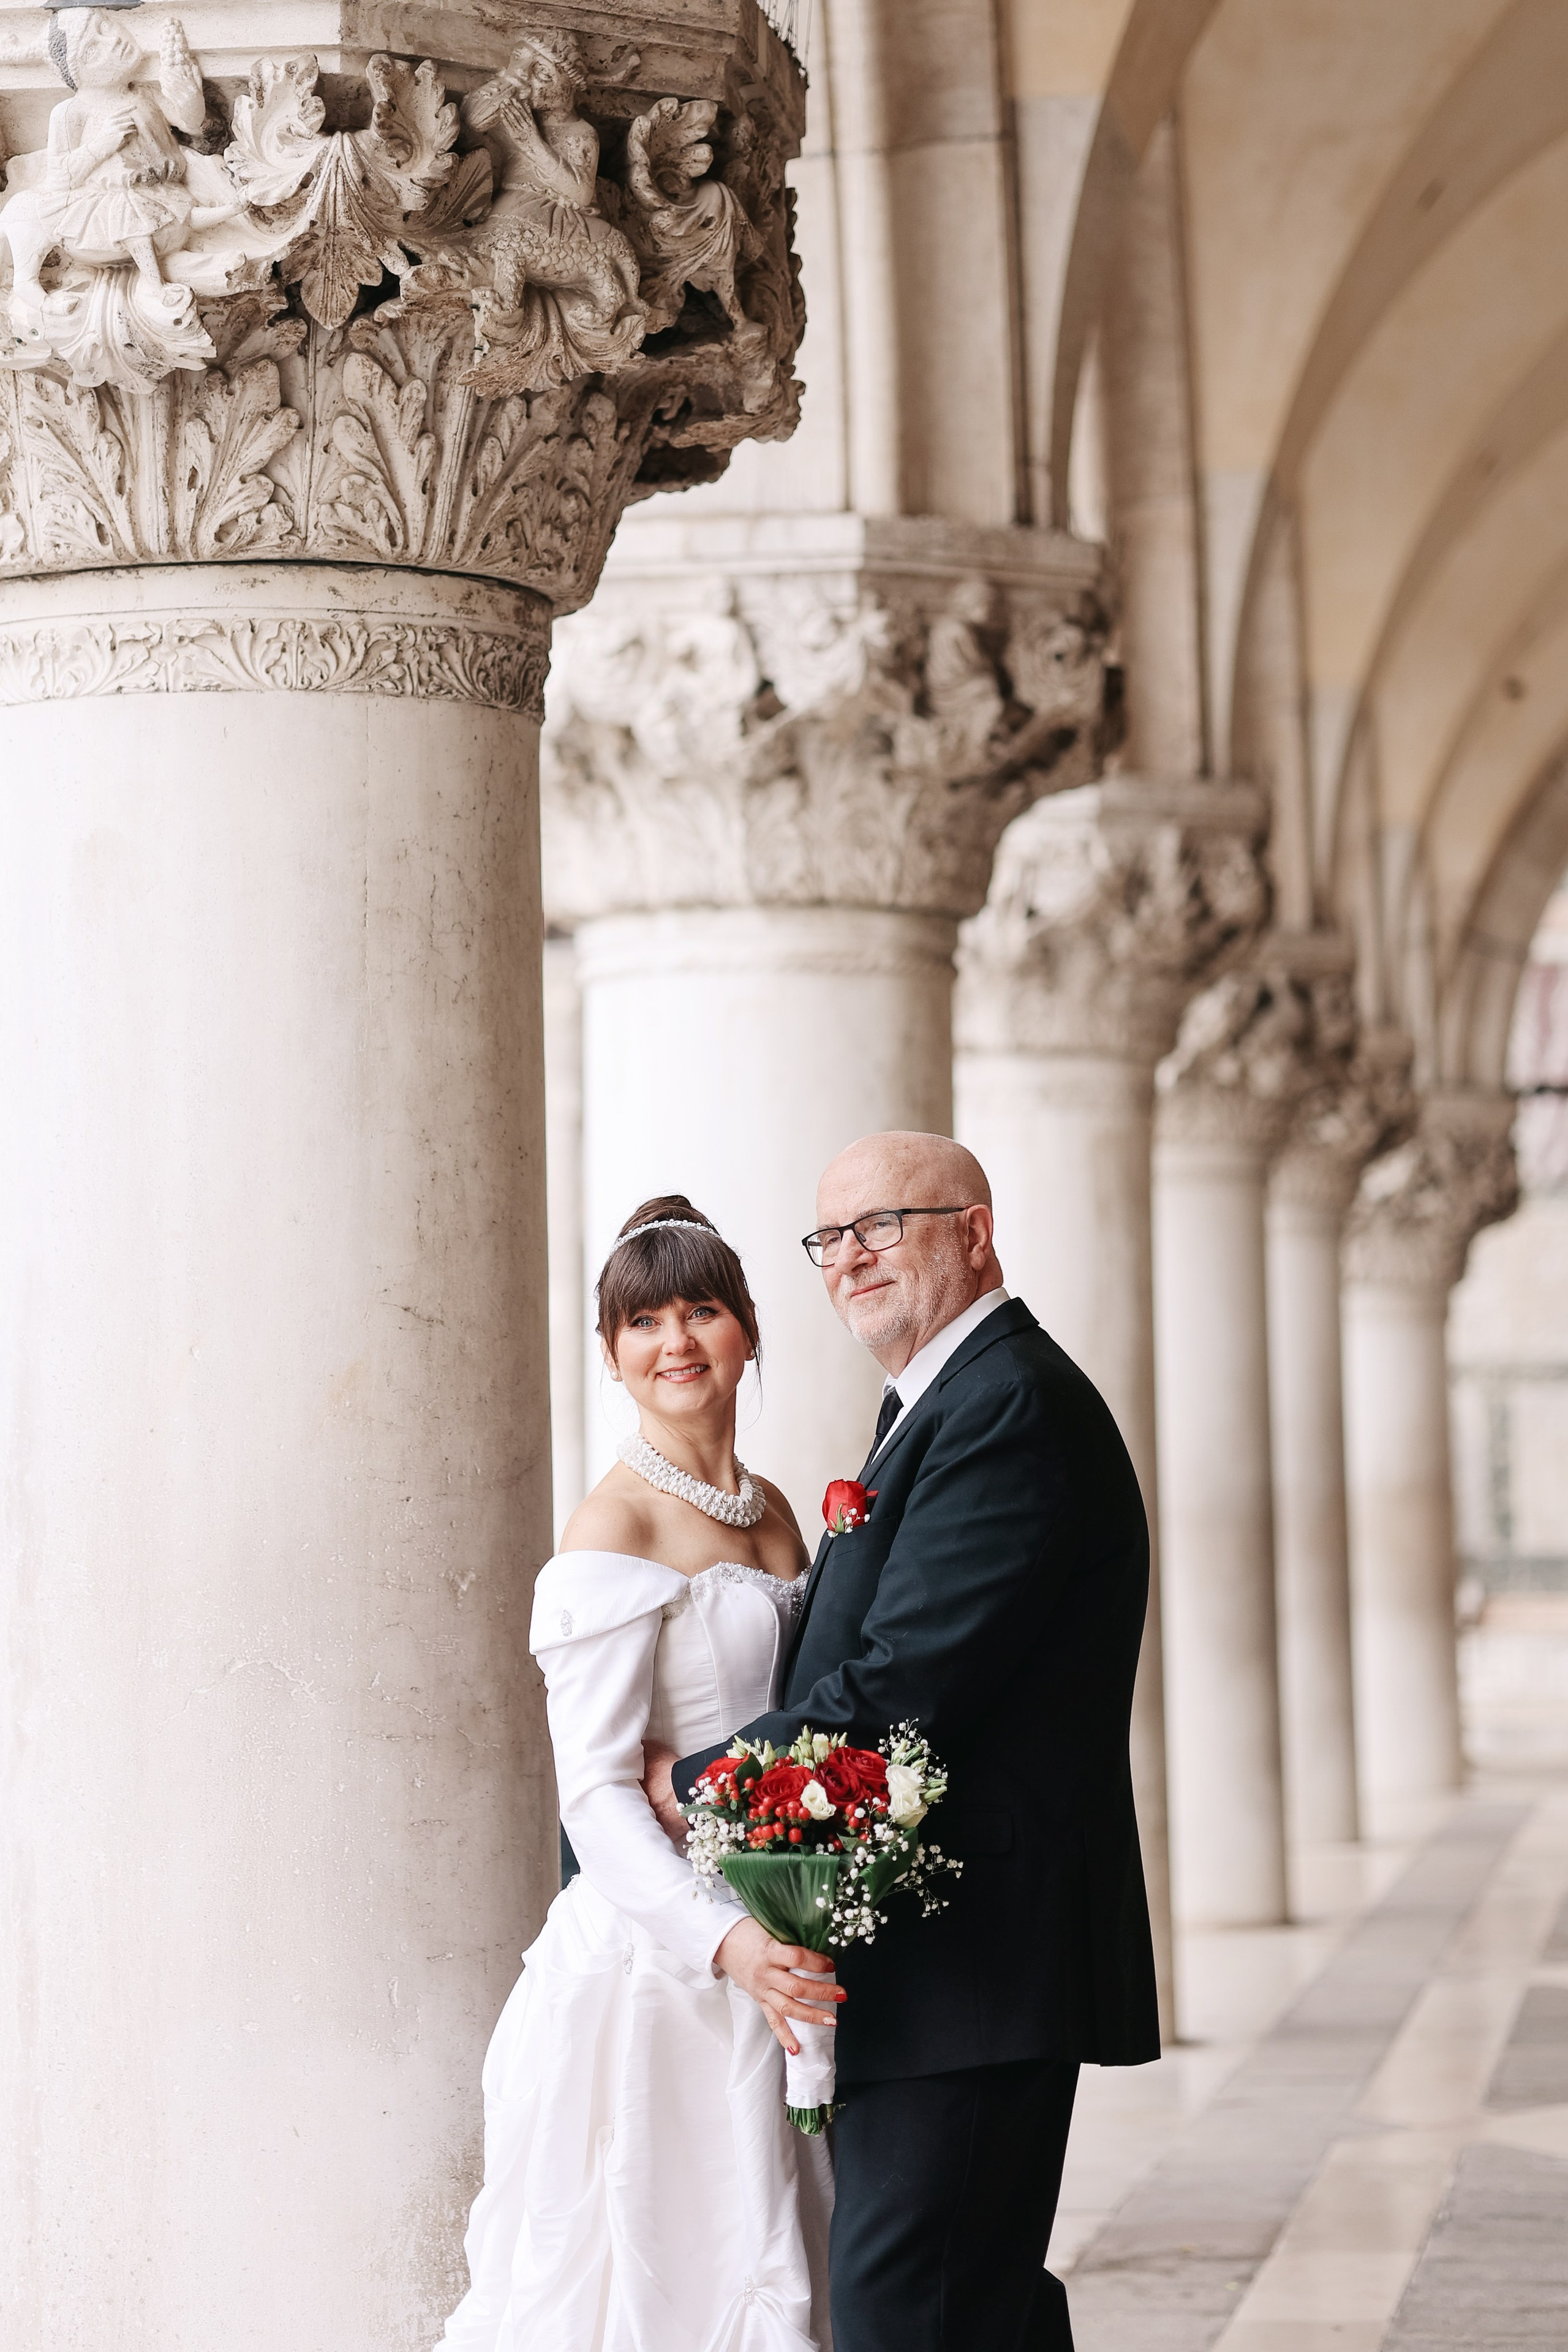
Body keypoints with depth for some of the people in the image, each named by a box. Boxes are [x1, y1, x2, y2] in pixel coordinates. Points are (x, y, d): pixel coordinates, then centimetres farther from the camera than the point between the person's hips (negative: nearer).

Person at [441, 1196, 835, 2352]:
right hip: (651, 1966, -7)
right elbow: (597, 1793, -17)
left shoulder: (772, 1513, 13)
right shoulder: (614, 1531, -11)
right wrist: (728, 1941, -30)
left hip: (769, 1961, 7)